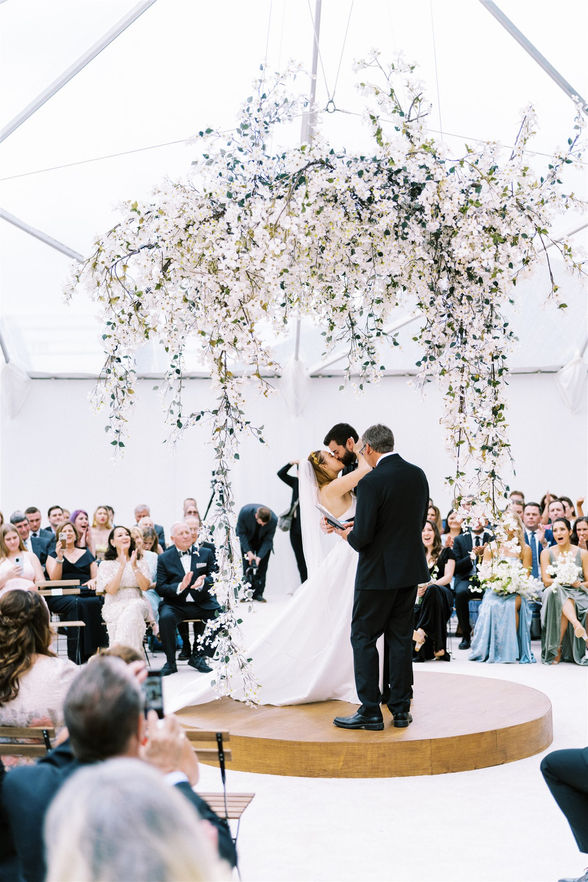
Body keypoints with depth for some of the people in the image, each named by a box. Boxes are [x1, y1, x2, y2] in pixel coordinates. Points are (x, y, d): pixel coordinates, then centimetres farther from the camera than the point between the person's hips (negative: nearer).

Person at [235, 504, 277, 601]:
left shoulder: (273, 520, -32)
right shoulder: (245, 512, -34)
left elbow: (268, 540, -21)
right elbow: (241, 532, -21)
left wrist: (259, 556, -30)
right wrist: (248, 552, -26)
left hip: (263, 542, 0)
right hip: (247, 539, 0)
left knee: (262, 566, -7)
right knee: (247, 565, -8)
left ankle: (258, 594, -1)